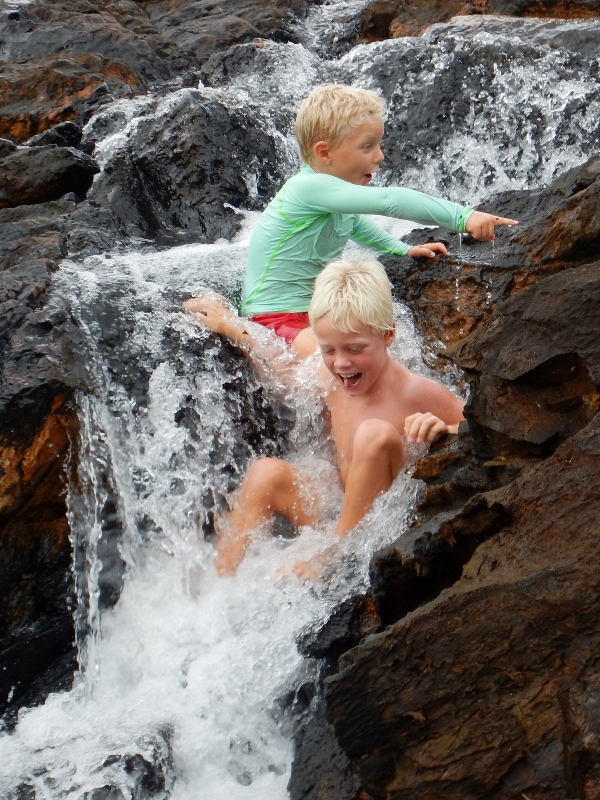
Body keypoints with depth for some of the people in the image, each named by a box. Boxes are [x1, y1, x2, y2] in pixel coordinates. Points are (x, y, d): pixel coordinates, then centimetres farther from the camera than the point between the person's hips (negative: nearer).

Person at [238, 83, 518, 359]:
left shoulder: (341, 192, 6)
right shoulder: (308, 188, -26)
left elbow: (355, 224, 32)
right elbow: (389, 201, -37)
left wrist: (403, 250, 23)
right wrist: (462, 217, -42)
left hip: (315, 313, 10)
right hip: (275, 319, -10)